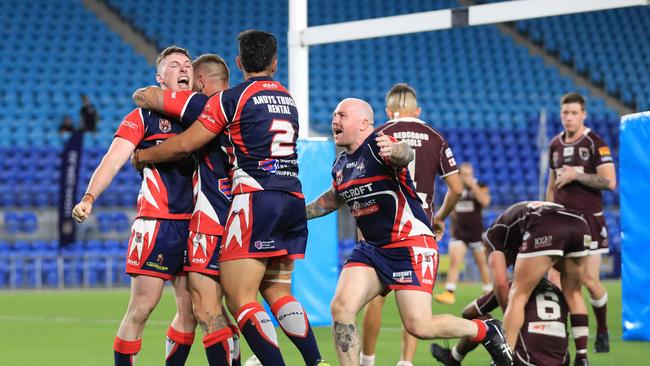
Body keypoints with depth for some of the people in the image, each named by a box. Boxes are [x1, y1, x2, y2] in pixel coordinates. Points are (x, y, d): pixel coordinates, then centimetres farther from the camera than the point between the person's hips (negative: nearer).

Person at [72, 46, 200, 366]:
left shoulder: (203, 116, 15)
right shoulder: (143, 117, 2)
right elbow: (113, 159, -8)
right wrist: (89, 198, -23)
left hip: (195, 225, 5)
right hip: (156, 222, -5)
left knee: (190, 310, 5)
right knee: (141, 308, -7)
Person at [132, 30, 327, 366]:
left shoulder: (231, 98, -1)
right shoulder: (288, 100, 19)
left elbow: (184, 145, -2)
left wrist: (141, 156, 14)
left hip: (256, 199, -7)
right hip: (294, 199, 7)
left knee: (239, 299, -8)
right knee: (277, 291, 17)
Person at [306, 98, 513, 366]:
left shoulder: (379, 145, -14)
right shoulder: (340, 164, 11)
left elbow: (406, 153, -39)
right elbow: (333, 198, 33)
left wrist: (396, 151, -62)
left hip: (411, 245, -8)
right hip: (371, 248, 8)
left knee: (419, 327, -13)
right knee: (340, 308, -12)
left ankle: (486, 331, 13)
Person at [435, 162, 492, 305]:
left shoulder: (480, 186, -4)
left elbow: (485, 201, -25)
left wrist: (472, 185, -26)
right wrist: (452, 228, 19)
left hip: (477, 231, -2)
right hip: (459, 232, 2)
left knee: (482, 263, 9)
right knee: (454, 261, -12)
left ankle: (489, 293, 24)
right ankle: (449, 293, -14)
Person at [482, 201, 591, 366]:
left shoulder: (493, 234, 29)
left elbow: (501, 283, 19)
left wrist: (508, 315, 32)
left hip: (545, 229, -5)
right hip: (579, 224, 5)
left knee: (518, 296, 9)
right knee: (573, 293, 26)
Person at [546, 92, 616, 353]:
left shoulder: (595, 143, -6)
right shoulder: (555, 145, 12)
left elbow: (610, 182, -15)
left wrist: (576, 175, -16)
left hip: (589, 221, -4)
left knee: (590, 282, -2)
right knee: (554, 280, -8)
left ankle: (602, 332, 19)